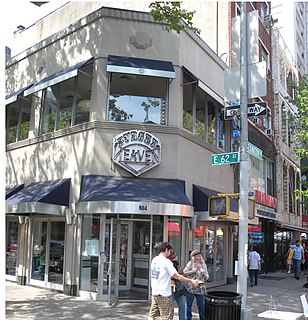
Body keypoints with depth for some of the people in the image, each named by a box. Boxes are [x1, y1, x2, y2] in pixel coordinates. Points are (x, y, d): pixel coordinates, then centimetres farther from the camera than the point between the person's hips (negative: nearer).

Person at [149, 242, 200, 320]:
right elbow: (177, 276, -17)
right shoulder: (166, 261, -16)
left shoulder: (154, 260, 9)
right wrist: (191, 281, -11)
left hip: (154, 292, 8)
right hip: (164, 294, -8)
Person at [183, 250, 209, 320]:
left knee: (201, 305, 8)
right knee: (189, 305, 3)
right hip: (191, 288, -3)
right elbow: (184, 273, -3)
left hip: (200, 289, 3)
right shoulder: (190, 263, 1)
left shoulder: (203, 265, 10)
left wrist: (203, 273, -7)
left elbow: (207, 277, 12)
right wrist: (192, 271, -14)